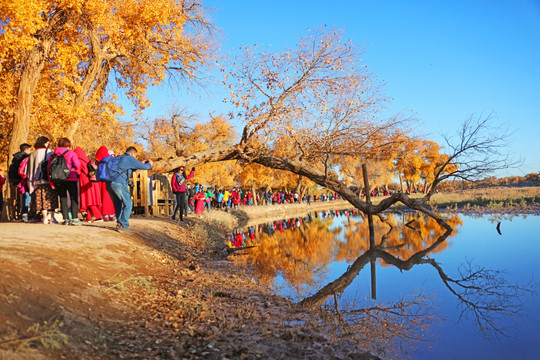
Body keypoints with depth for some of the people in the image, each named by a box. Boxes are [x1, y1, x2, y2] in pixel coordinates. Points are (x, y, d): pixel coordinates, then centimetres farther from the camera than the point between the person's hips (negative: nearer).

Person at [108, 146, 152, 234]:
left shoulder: (120, 158, 26)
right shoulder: (130, 158, 2)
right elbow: (144, 167, 3)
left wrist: (141, 164, 41)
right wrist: (149, 164, 25)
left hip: (110, 183, 9)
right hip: (119, 183, -9)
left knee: (118, 205, 19)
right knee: (128, 205, -3)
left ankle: (119, 223, 20)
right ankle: (123, 226, -6)